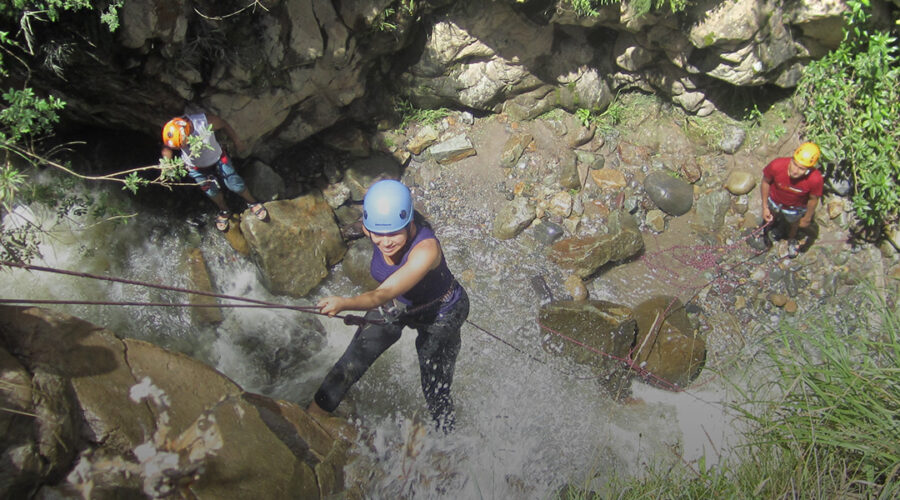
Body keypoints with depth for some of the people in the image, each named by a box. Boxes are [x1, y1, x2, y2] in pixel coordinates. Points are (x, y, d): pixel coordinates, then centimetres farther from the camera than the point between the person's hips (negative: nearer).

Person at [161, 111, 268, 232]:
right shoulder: (172, 132, -32)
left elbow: (224, 125, -16)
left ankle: (252, 203, 38)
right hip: (196, 168, 2)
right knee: (212, 192, 19)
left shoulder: (206, 121, -38)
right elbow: (166, 149, -11)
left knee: (235, 185, 6)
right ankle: (224, 211, 50)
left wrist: (236, 141, 0)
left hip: (217, 159, -1)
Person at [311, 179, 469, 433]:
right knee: (349, 366, -1)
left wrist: (344, 304, -67)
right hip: (396, 305, 5)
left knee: (436, 395, 1)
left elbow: (384, 294, -50)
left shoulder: (426, 248, -42)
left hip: (439, 315, -5)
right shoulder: (372, 227, -23)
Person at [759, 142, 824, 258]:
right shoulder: (777, 165, -41)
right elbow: (765, 182, -18)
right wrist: (765, 207, -11)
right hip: (775, 201, 1)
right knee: (773, 214, 35)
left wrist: (807, 219, -2)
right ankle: (776, 221, 74)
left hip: (795, 208, 0)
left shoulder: (815, 179, -42)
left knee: (793, 222, 33)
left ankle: (792, 239, 68)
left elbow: (813, 200, -19)